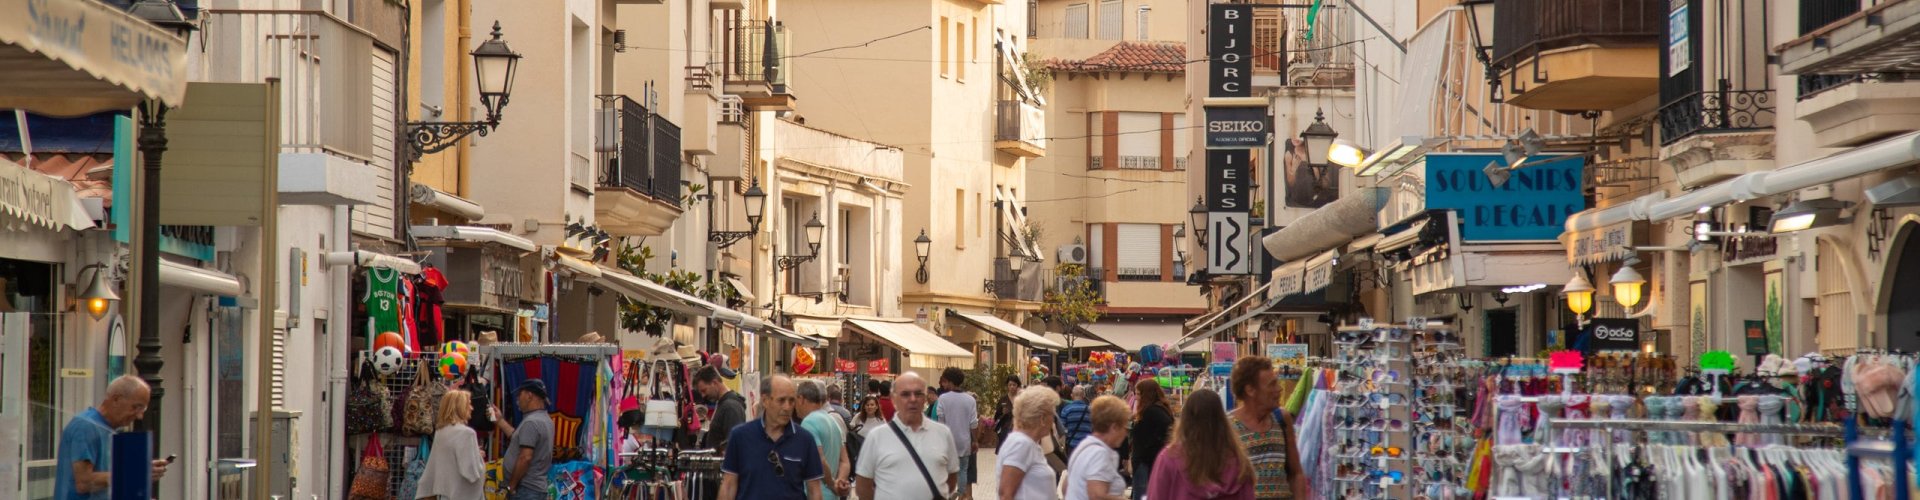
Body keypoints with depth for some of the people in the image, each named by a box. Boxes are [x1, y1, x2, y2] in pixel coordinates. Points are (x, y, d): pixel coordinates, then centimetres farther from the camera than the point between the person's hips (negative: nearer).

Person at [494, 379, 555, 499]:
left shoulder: (531, 422, -17)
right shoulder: (543, 419, 15)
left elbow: (525, 458, -23)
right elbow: (519, 439, 24)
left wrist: (511, 486, -15)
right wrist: (499, 420, 27)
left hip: (525, 489, -10)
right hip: (535, 487, 10)